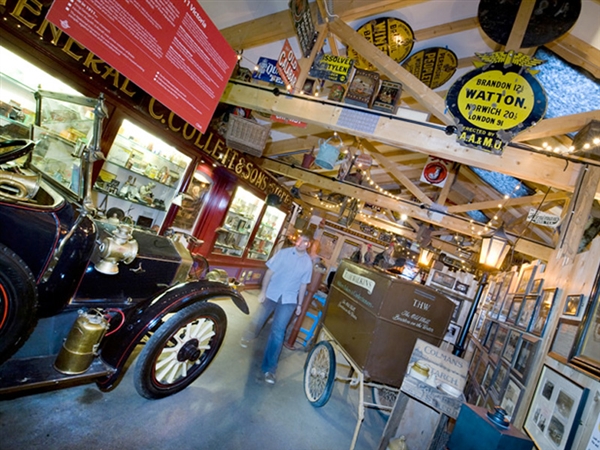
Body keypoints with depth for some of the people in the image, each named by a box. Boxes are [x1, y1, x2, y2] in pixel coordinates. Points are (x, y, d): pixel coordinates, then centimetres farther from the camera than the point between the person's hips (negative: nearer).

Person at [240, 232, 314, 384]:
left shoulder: (308, 262, 0)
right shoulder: (284, 253, -6)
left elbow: (303, 285, 7)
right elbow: (270, 272, -5)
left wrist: (300, 304, 8)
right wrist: (263, 291, -11)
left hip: (289, 300, 0)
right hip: (271, 293, 0)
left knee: (278, 332, -5)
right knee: (258, 320, 15)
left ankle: (269, 368, 4)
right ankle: (247, 337, 49)